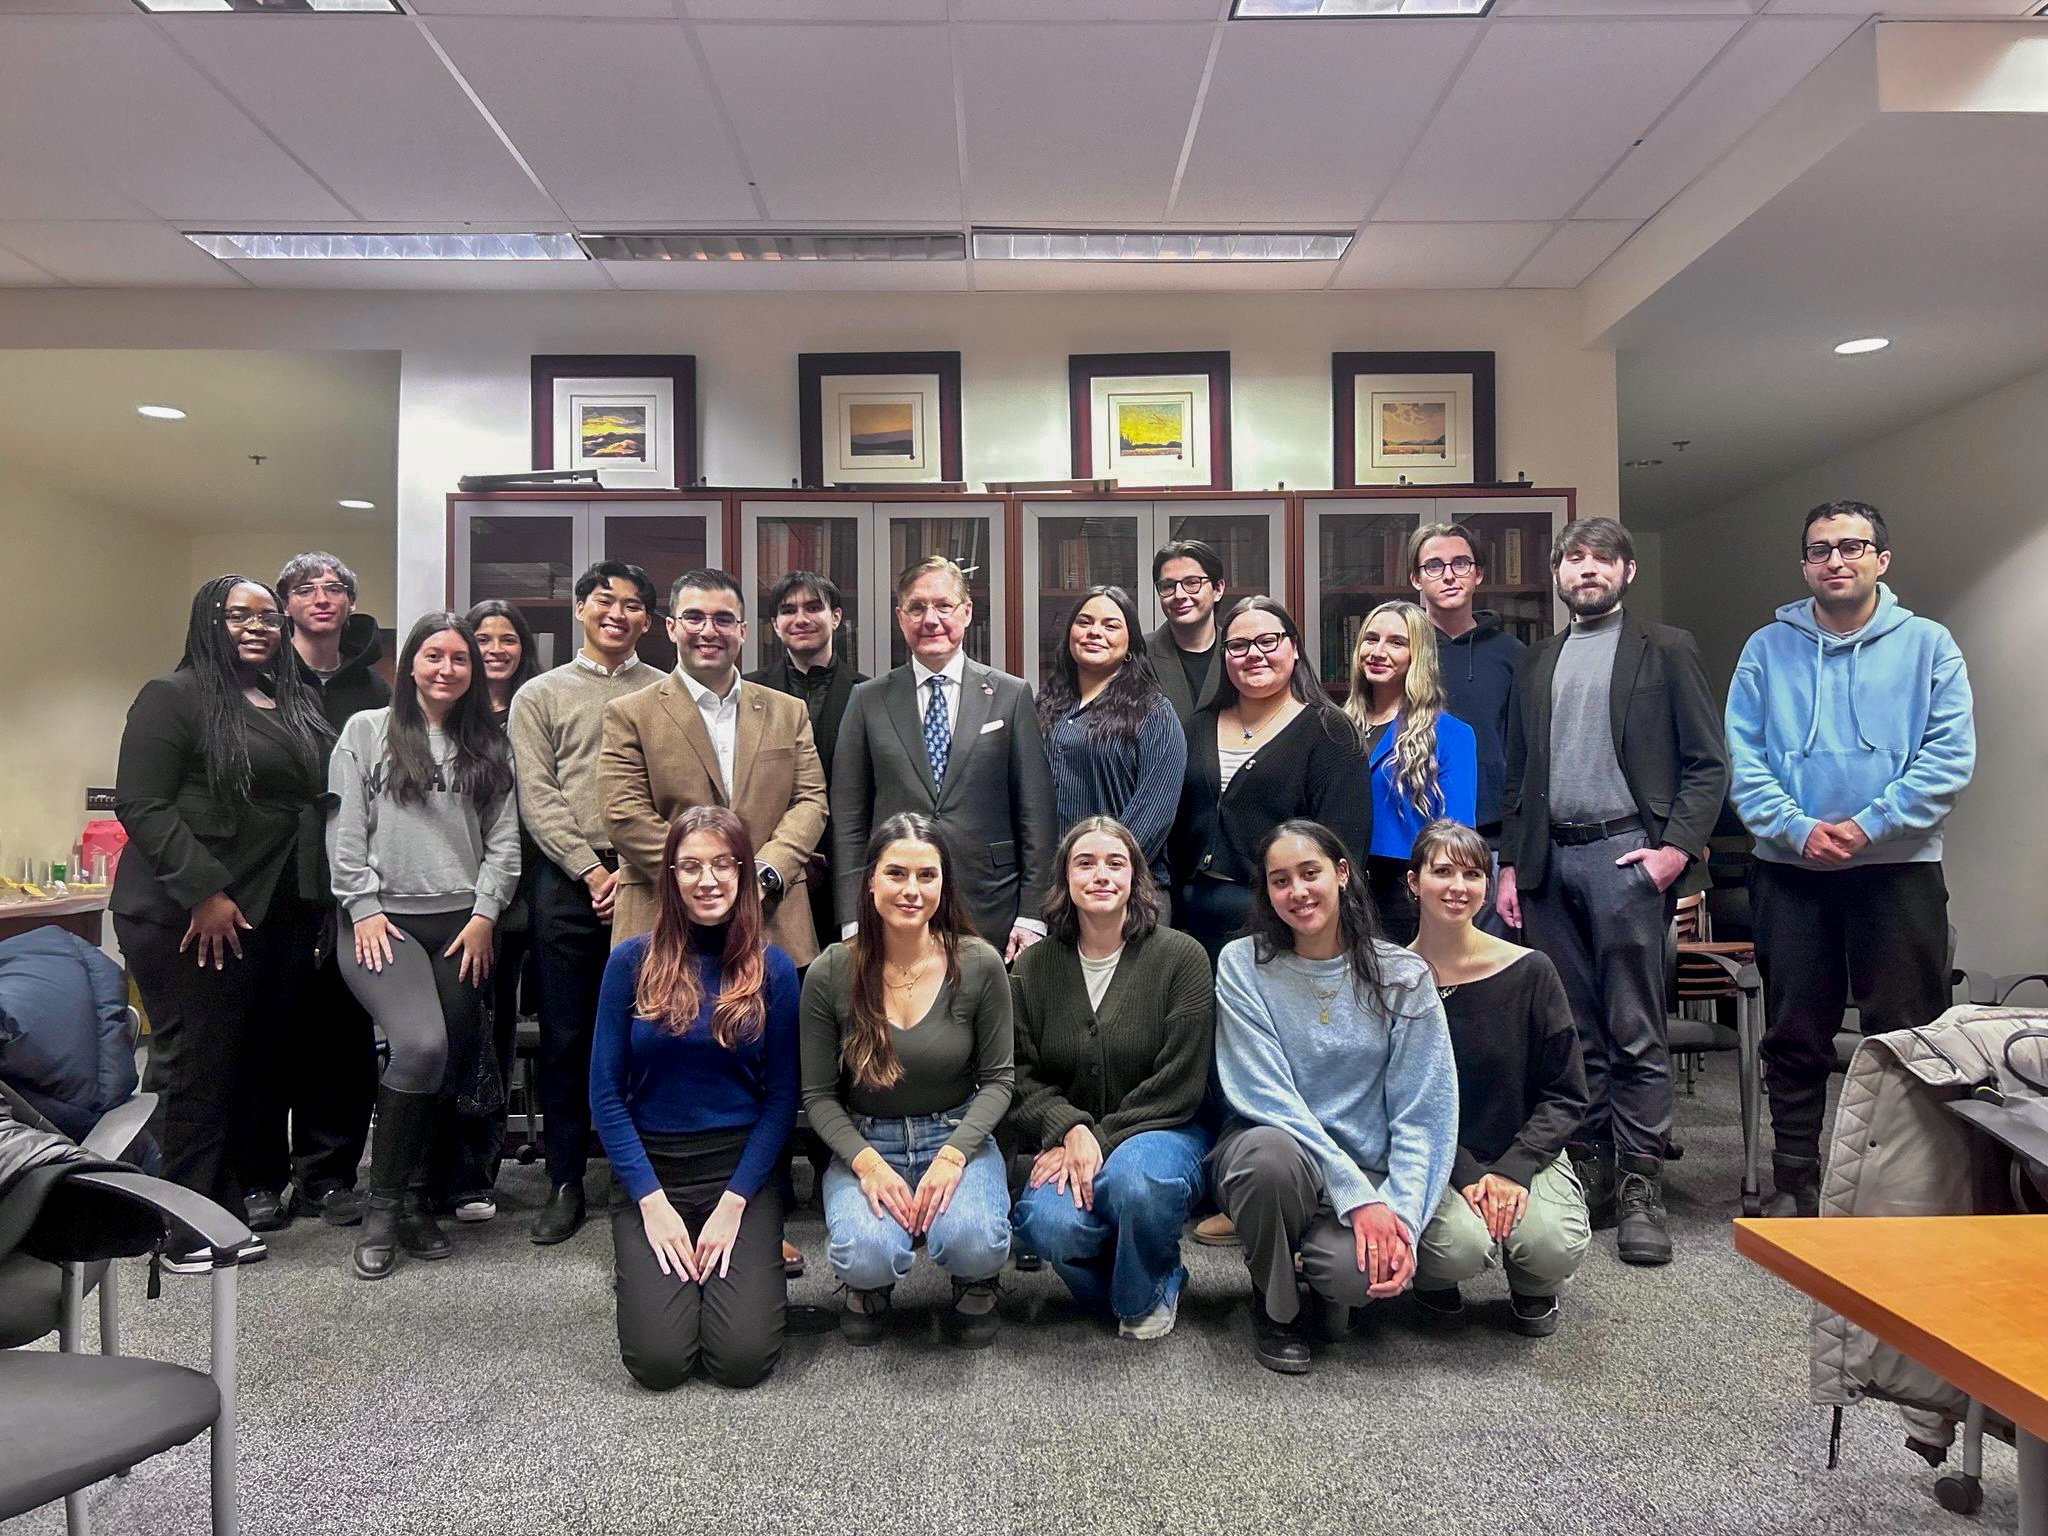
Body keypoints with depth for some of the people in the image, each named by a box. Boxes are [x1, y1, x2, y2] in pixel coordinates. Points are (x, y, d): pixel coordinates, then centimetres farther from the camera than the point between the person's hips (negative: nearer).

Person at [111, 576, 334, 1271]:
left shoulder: (297, 704, 16)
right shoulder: (174, 696, -4)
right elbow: (142, 805, -11)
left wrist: (314, 897, 12)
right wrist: (204, 890, -18)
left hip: (279, 918, 6)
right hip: (192, 917, -6)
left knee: (250, 1065, 9)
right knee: (196, 1067, -2)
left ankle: (224, 1209, 19)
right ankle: (183, 1233, 9)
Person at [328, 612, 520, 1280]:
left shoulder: (489, 747, 14)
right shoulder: (367, 731, 6)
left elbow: (504, 838, 9)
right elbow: (344, 831, 2)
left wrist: (484, 914, -1)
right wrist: (364, 908, -6)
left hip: (463, 923, 4)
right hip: (386, 920, -4)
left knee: (452, 1061, 1)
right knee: (421, 1045, -22)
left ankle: (411, 1195, 19)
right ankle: (383, 1205, -6)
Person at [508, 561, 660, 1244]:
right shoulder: (541, 695, 11)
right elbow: (538, 800, 3)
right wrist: (593, 871, -7)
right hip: (569, 881, 1)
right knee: (567, 1035, 5)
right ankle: (565, 1181, 18)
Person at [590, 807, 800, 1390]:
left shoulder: (773, 969, -2)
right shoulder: (632, 961, -3)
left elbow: (781, 1099, -1)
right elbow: (605, 1094, -2)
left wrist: (733, 1204, -10)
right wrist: (653, 1203, -9)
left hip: (742, 1168, 0)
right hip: (649, 1169, 0)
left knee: (742, 1360, -14)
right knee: (658, 1362, -14)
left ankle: (761, 1266, 18)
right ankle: (638, 1267, 18)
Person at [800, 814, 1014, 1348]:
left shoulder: (980, 965, -10)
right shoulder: (830, 973, -10)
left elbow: (999, 1077, -2)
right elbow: (818, 1094, -2)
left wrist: (953, 1155, -17)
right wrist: (867, 1163, -18)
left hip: (957, 1137, 0)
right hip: (864, 1142, 0)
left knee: (972, 1243, -30)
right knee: (869, 1257, -29)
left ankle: (975, 1286, 9)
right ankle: (869, 1286, 11)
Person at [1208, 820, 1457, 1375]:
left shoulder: (1402, 975, -2)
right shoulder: (1242, 965, -5)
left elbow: (1424, 1116, -3)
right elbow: (1265, 1096, -13)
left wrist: (1401, 1212, -18)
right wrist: (1357, 1195, -21)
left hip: (1366, 1169, 0)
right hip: (1267, 1149, 0)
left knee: (1358, 1271, -31)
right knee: (1272, 1152, -36)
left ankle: (1329, 1271, 11)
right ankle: (1274, 1306, -4)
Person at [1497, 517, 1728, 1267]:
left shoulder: (1664, 650, 6)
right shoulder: (1538, 662, 18)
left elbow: (1707, 762, 1)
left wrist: (1677, 846, -11)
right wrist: (1511, 864, 10)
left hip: (1623, 853, -4)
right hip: (1548, 861, 4)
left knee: (1635, 1032, -3)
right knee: (1575, 1031, 8)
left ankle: (1638, 1186, 5)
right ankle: (1588, 1170, 17)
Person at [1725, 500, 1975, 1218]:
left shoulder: (1927, 645, 4)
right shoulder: (1768, 649, 7)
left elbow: (1950, 758, -6)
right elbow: (1743, 757, -1)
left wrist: (1867, 827, -15)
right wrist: (1797, 828, -13)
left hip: (1899, 869, -1)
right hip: (1790, 870, 1)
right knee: (1794, 1036, 8)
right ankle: (1794, 1181, 18)